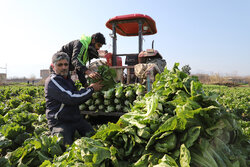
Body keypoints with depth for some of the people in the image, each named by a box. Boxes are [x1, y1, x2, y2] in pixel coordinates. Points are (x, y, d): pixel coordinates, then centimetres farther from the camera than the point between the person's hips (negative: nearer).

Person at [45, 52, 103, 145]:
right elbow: (72, 98, -22)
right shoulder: (52, 81, -11)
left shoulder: (68, 79, 16)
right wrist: (91, 89, -11)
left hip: (76, 119, 7)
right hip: (60, 122, -6)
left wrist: (90, 91, 5)